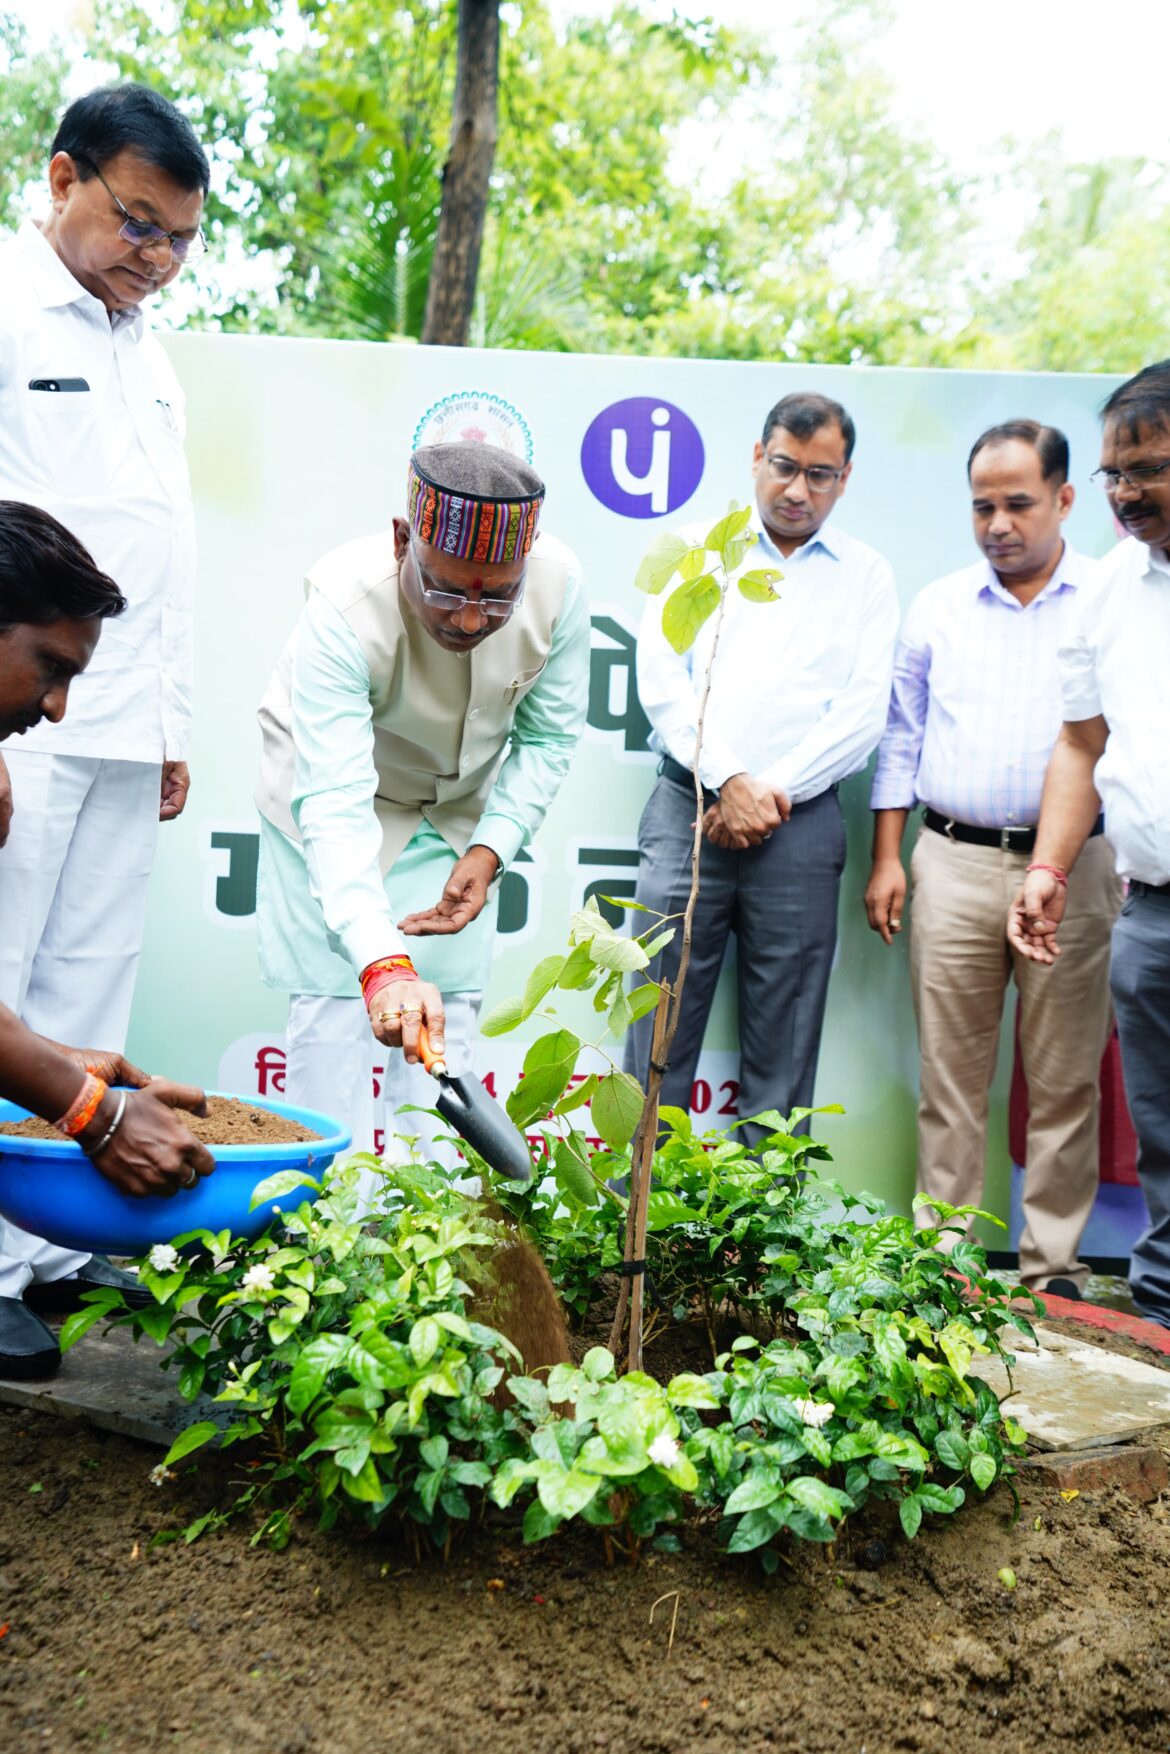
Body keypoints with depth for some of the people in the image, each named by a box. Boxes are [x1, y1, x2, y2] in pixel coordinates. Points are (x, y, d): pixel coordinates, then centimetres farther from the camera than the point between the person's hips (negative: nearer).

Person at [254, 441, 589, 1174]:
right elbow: (333, 804, -46)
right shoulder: (345, 605, -38)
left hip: (461, 809, 3)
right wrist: (382, 965, -57)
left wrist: (490, 850, -22)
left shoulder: (559, 584, -28)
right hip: (337, 796, -3)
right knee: (334, 999, -10)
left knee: (448, 1007, 2)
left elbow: (549, 736, -11)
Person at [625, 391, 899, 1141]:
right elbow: (661, 679, 1)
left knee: (784, 1043, 5)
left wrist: (774, 791, -9)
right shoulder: (697, 549, 11)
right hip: (689, 807, 0)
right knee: (660, 1028, 0)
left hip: (801, 821, 1)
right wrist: (729, 782, -10)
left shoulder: (867, 576, 11)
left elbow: (864, 712, 2)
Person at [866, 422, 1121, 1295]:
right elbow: (901, 734, 14)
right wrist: (886, 858, 7)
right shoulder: (938, 607, 11)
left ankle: (1055, 1266, 15)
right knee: (950, 1077, 5)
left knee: (1065, 1083, 4)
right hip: (954, 862, 1)